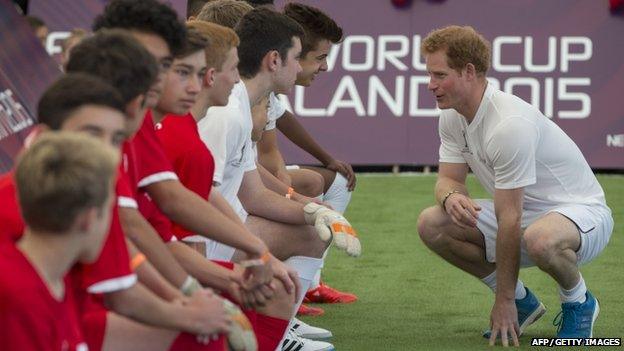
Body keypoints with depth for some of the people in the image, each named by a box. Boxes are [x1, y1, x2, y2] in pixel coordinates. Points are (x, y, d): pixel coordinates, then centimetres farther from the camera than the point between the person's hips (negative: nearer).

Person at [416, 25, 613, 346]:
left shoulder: (510, 124, -31)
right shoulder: (452, 116, -3)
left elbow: (509, 220, -28)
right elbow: (448, 178, 2)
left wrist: (504, 302, -24)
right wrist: (451, 197, -26)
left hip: (582, 211, -9)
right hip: (526, 215, 9)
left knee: (540, 238, -43)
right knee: (432, 224, -9)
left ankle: (578, 301, -8)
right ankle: (524, 302, 7)